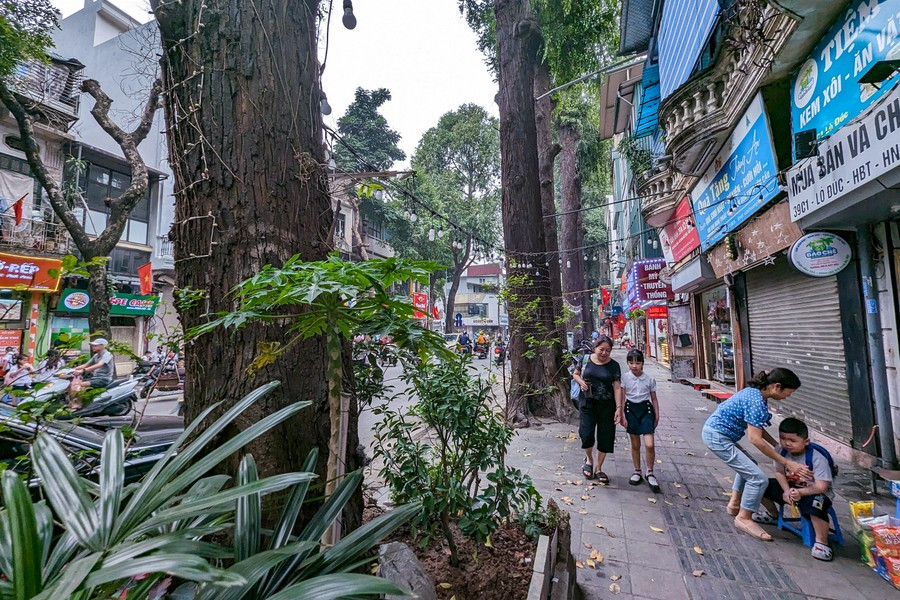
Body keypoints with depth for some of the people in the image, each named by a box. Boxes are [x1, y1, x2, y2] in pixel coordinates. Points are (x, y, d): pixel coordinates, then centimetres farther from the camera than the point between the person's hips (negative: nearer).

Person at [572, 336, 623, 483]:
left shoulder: (614, 365, -3)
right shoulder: (586, 359, -1)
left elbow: (617, 387, -5)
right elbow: (575, 374, 13)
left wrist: (619, 408, -12)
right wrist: (581, 381, -8)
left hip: (606, 405, 0)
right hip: (587, 403, 0)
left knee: (605, 437, 5)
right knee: (586, 433, -8)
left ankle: (598, 468, 25)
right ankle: (589, 459, 24)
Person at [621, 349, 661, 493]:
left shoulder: (649, 379, -2)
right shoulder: (624, 377, -5)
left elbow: (654, 399, 8)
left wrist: (657, 416, 8)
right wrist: (622, 416, -7)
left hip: (646, 409, 0)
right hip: (631, 409, 0)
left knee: (649, 445, -9)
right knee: (635, 444, 11)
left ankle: (650, 473, 13)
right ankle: (637, 471, 29)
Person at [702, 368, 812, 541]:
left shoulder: (755, 392, 8)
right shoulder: (756, 401, -21)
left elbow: (757, 427, 17)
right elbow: (755, 439, -22)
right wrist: (786, 462, -17)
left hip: (714, 432, 11)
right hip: (717, 437, -11)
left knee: (747, 466, 29)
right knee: (758, 478, -6)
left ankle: (734, 504, 38)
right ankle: (743, 519, 9)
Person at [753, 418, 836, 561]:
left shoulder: (818, 457, -27)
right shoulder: (782, 450, -13)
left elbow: (821, 487, -27)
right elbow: (779, 472, -5)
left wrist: (800, 493, -36)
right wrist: (787, 491, -21)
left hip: (814, 492, -6)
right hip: (791, 487, 6)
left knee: (815, 504, -39)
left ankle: (821, 543, -18)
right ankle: (773, 515, 24)